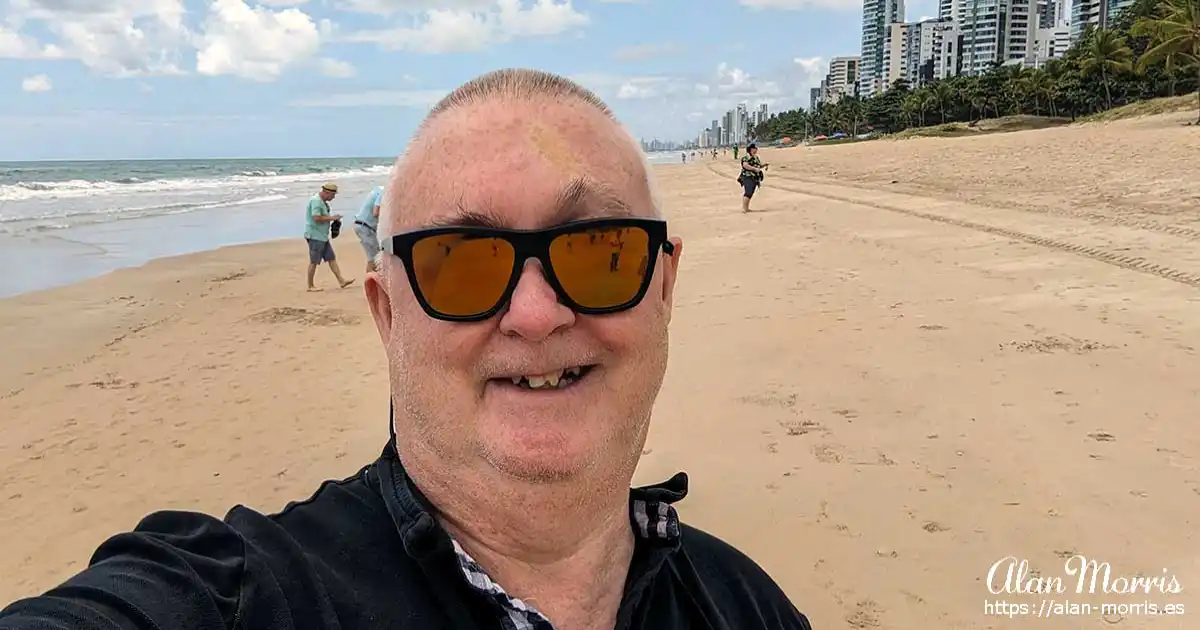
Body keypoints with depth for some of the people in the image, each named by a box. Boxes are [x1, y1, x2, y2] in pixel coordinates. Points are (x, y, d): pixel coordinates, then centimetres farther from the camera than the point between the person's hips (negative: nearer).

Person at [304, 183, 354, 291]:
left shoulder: (322, 201, 14)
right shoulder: (316, 201, -17)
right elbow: (316, 218, -25)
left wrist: (333, 219, 7)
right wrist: (332, 218, -16)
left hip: (323, 236, 10)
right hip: (315, 236, -10)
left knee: (332, 258, 7)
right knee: (314, 262, -2)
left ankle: (341, 281, 8)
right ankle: (310, 286, 7)